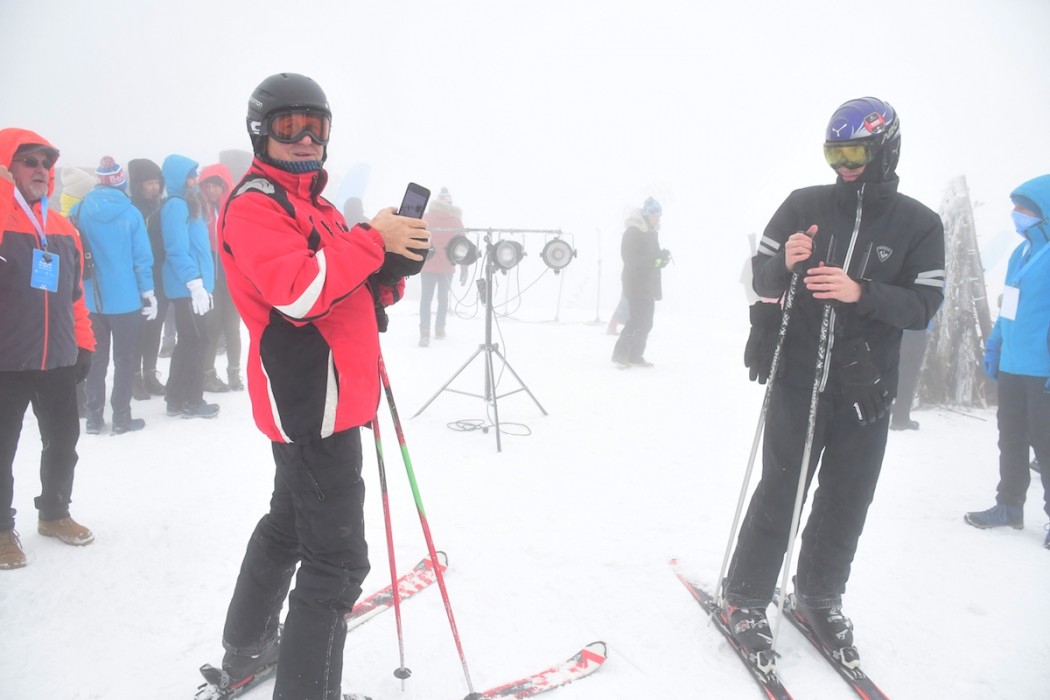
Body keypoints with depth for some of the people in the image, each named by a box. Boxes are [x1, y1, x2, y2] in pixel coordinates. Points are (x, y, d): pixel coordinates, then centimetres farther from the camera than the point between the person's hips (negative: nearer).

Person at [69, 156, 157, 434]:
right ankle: (121, 418, 9)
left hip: (91, 299, 3)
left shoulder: (78, 211, -2)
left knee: (96, 359, 14)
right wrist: (148, 293, 0)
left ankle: (94, 417, 17)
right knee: (124, 359, 7)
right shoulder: (130, 212, -9)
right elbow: (142, 258, -8)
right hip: (126, 298, -3)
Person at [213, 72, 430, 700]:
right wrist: (372, 240, -21)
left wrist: (395, 264, -4)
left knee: (290, 524, 24)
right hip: (311, 399, -11)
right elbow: (298, 291, -27)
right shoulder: (254, 206, -10)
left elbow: (360, 296, 16)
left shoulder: (315, 204, 19)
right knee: (339, 559, -10)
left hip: (327, 396, 11)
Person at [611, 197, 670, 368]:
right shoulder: (633, 232, -12)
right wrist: (656, 258, -24)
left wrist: (662, 258, 1)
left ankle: (636, 355, 16)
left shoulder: (652, 232, 15)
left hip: (648, 284, 9)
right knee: (637, 321, -14)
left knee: (645, 322, 9)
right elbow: (630, 257, -20)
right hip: (636, 284, -9)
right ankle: (620, 354, -8)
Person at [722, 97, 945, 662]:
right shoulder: (804, 205, 1)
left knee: (847, 501, 10)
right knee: (779, 492, 1)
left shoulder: (920, 225, 2)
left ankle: (819, 597, 30)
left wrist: (861, 292, -23)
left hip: (866, 388, 2)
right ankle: (745, 600, 15)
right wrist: (785, 263, -21)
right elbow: (760, 278, 2)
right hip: (798, 377, -1)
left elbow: (923, 305, -6)